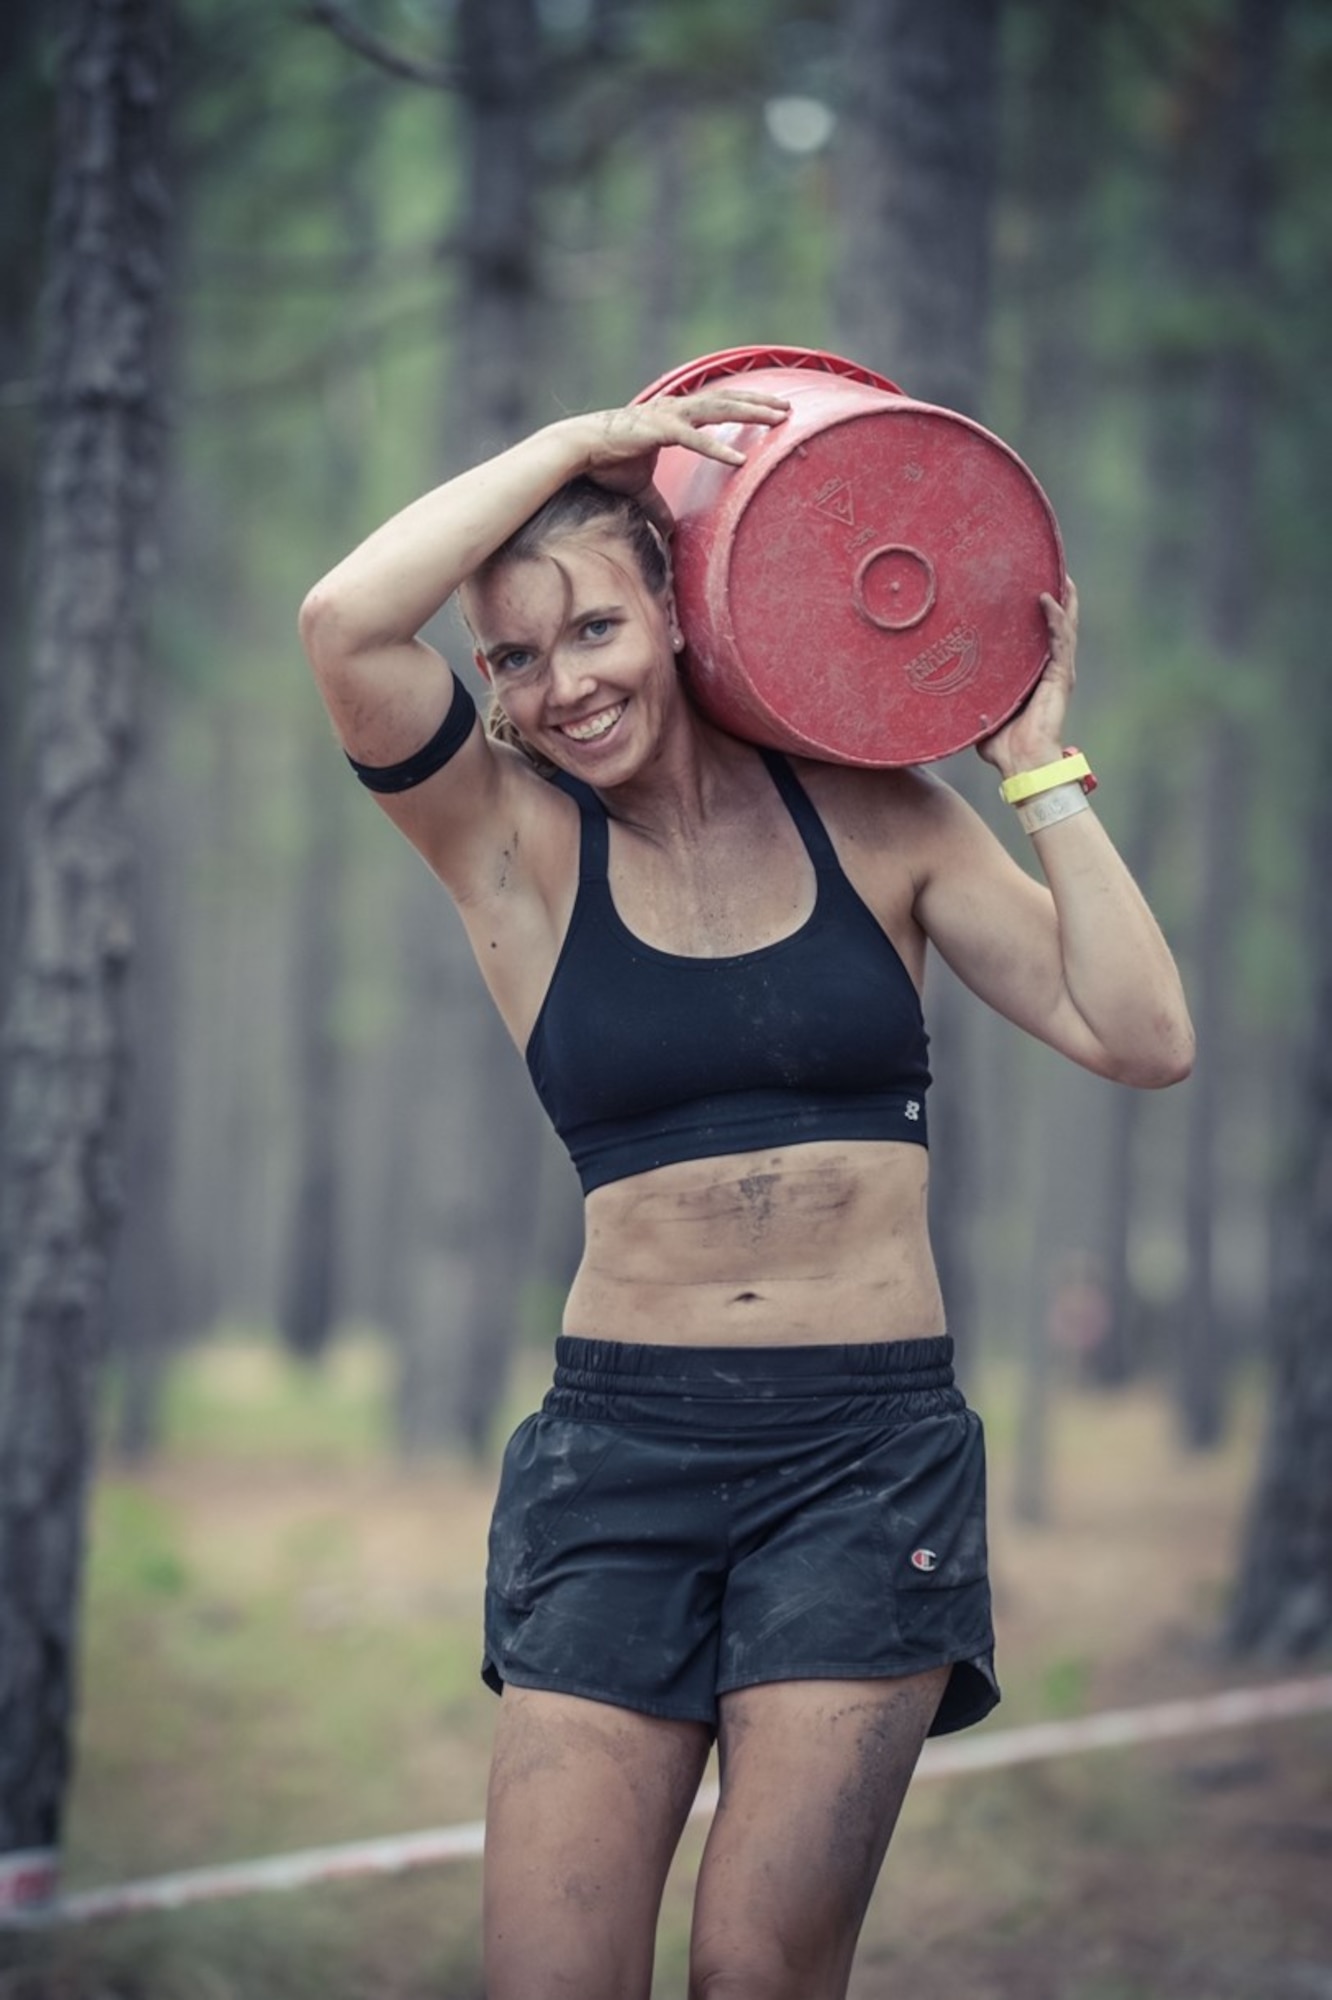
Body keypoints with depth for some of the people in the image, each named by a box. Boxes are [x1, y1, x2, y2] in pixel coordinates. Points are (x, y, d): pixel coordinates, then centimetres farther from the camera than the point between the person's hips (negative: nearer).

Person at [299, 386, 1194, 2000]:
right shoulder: (515, 846, 4)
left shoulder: (871, 818, 6)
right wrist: (582, 439, -5)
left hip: (869, 1445, 0)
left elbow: (1141, 1037, -1)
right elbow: (345, 625, -15)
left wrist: (1037, 764, 1)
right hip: (620, 1445, 0)